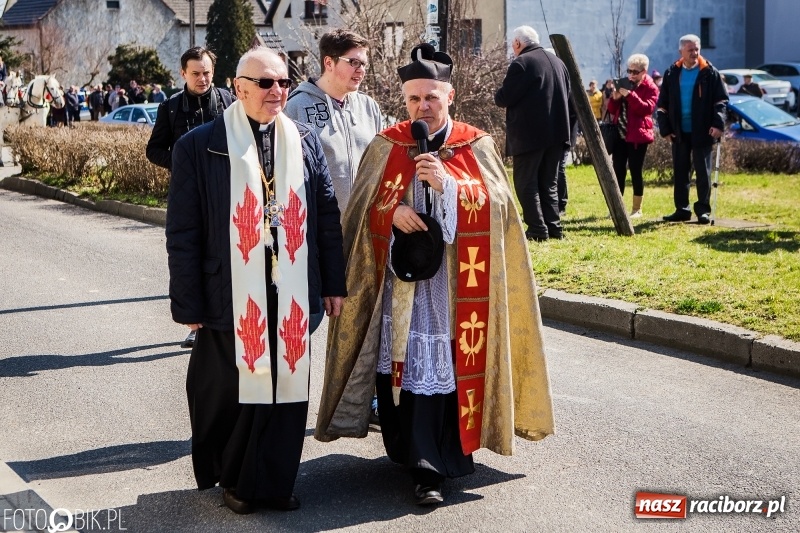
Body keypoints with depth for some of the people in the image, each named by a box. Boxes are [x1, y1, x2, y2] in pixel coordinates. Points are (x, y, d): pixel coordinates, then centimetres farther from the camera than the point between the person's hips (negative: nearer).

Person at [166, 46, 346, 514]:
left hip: (291, 295, 3)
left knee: (288, 383, 8)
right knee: (232, 389, 9)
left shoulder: (305, 142, 6)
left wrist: (334, 283, 7)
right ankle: (234, 480, 29)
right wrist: (189, 303, -6)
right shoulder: (200, 146, -6)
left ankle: (275, 480, 24)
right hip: (232, 296, -3)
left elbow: (327, 216, 9)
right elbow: (183, 233, -5)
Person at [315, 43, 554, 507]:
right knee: (407, 362, -3)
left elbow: (496, 204, -5)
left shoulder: (477, 146, 4)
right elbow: (363, 209, 5)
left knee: (450, 362, 0)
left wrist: (448, 182, -18)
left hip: (457, 281, 0)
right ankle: (424, 465, 5)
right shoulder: (386, 147, 7)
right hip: (402, 277, 1)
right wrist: (392, 212, -16)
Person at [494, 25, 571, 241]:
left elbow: (504, 98, -12)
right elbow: (566, 94, 19)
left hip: (529, 134, -7)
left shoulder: (521, 63, -11)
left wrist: (497, 95, 9)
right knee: (549, 183, 14)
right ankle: (553, 227, 12)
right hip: (556, 132, 8)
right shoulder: (557, 62, 13)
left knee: (526, 183, -1)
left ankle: (537, 229, -6)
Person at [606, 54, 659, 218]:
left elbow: (647, 108, -18)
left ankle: (637, 209, 5)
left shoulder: (650, 88, -1)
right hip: (620, 134, 5)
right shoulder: (624, 84, 16)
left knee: (635, 171, -3)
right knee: (618, 171, 3)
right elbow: (612, 110, 16)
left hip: (637, 136, -5)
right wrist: (615, 98, -6)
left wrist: (630, 95, -24)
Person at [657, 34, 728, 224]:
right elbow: (662, 103, 9)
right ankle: (682, 209, 15)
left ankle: (703, 210, 5)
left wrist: (718, 124, -16)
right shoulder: (672, 74, 6)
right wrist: (665, 128, 1)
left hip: (702, 131, -3)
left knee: (703, 171, 0)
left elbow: (721, 100, -4)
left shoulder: (709, 73, -2)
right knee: (680, 172, 8)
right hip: (679, 132, 3)